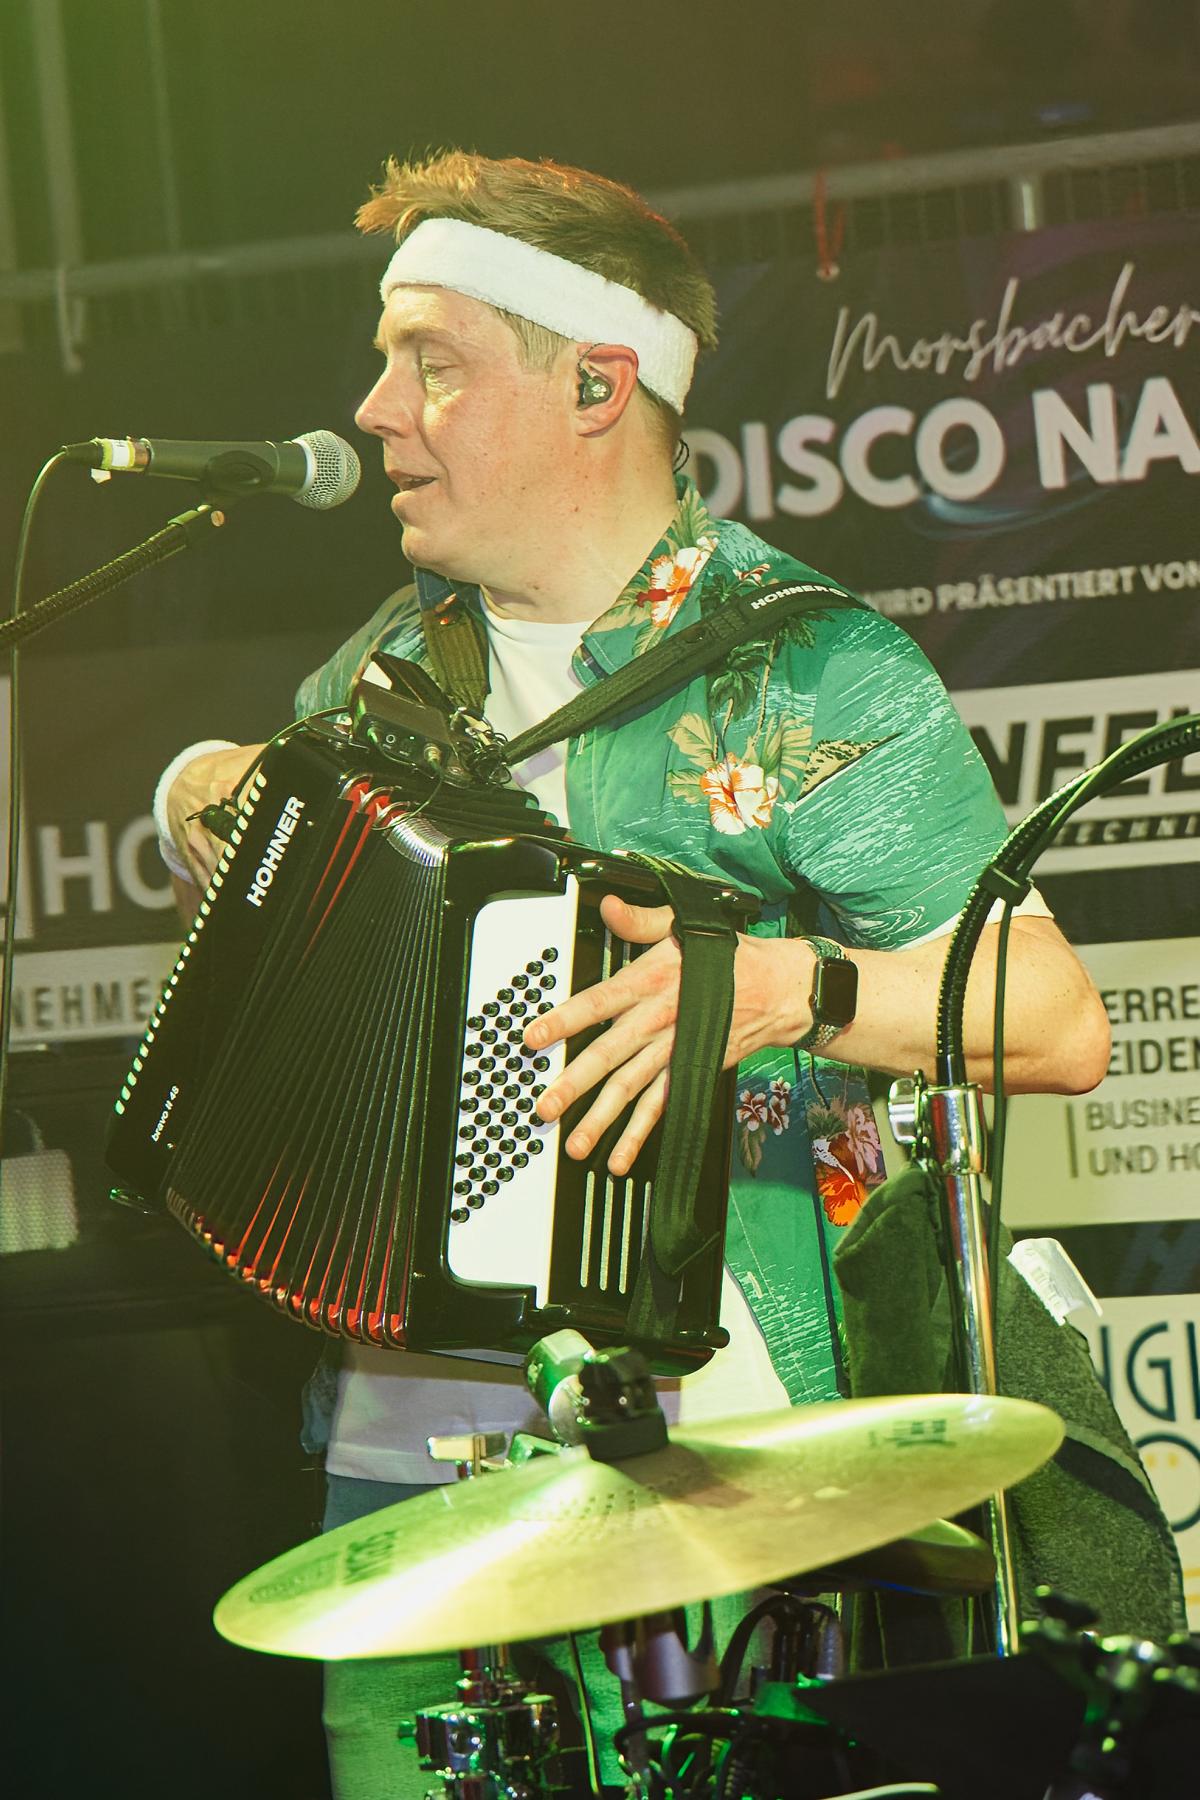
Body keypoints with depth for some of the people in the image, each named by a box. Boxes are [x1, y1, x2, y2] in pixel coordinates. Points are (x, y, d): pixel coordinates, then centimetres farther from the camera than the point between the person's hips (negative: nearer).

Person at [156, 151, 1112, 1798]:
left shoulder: (807, 670, -7)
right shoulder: (397, 657, 13)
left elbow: (1062, 1022, -14)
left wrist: (780, 988, -29)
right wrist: (202, 807, 11)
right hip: (402, 1458, 6)